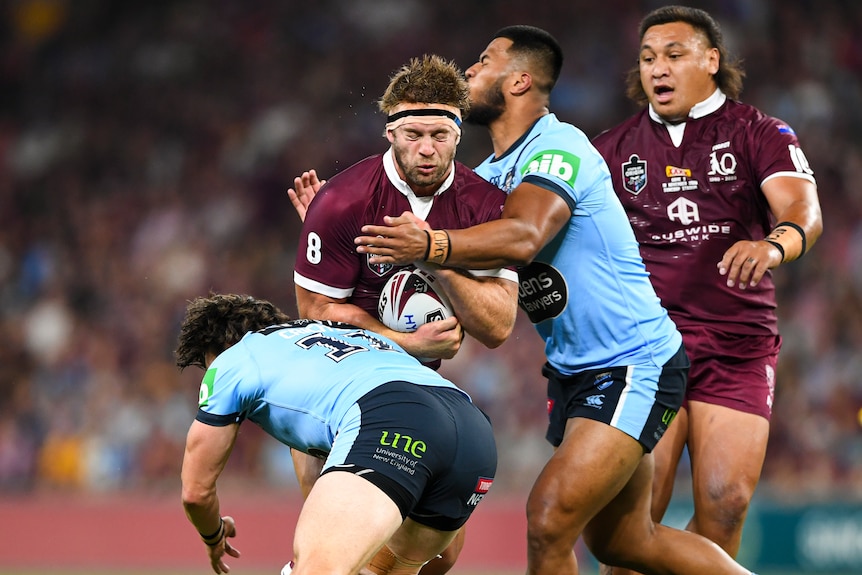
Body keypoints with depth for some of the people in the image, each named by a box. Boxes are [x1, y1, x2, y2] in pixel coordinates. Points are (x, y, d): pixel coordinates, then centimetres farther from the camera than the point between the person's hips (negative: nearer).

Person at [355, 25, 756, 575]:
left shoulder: (559, 148, -18)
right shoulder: (491, 174, 11)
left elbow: (523, 237, -36)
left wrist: (430, 246, -50)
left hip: (635, 365, -10)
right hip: (573, 369, 10)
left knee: (550, 518, -22)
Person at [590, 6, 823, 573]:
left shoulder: (760, 134, 4)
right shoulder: (614, 148, 13)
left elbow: (805, 212, -13)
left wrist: (775, 244, -36)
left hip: (738, 344, -1)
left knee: (726, 503, -9)